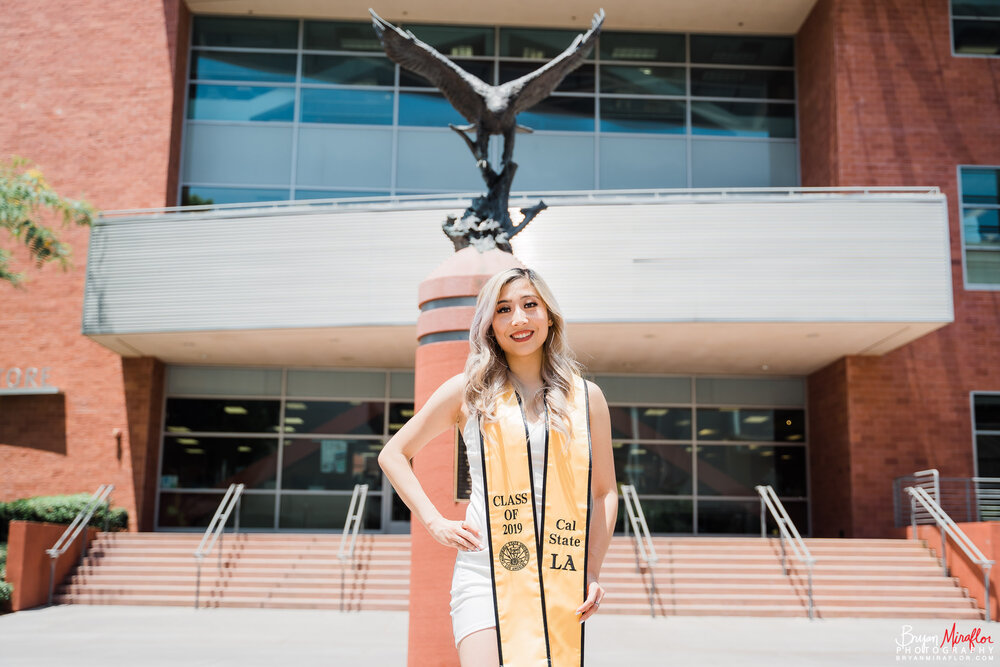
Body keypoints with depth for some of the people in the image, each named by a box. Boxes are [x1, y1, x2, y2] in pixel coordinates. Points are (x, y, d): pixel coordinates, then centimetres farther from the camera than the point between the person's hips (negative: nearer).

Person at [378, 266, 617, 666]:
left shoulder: (586, 397, 8)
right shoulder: (468, 391, 5)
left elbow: (605, 491, 14)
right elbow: (393, 455, 13)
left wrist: (592, 571, 2)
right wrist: (435, 524, 2)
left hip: (560, 575, 2)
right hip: (485, 571, -2)